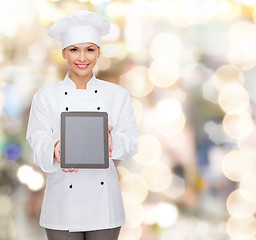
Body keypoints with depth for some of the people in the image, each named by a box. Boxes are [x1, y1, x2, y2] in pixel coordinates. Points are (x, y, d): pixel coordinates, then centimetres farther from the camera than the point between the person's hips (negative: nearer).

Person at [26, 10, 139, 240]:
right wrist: (56, 150, -27)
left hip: (103, 204, 1)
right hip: (64, 202, -1)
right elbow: (39, 143, -4)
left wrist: (112, 141, -22)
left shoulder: (118, 95, 6)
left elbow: (131, 143, 1)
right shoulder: (45, 96, 3)